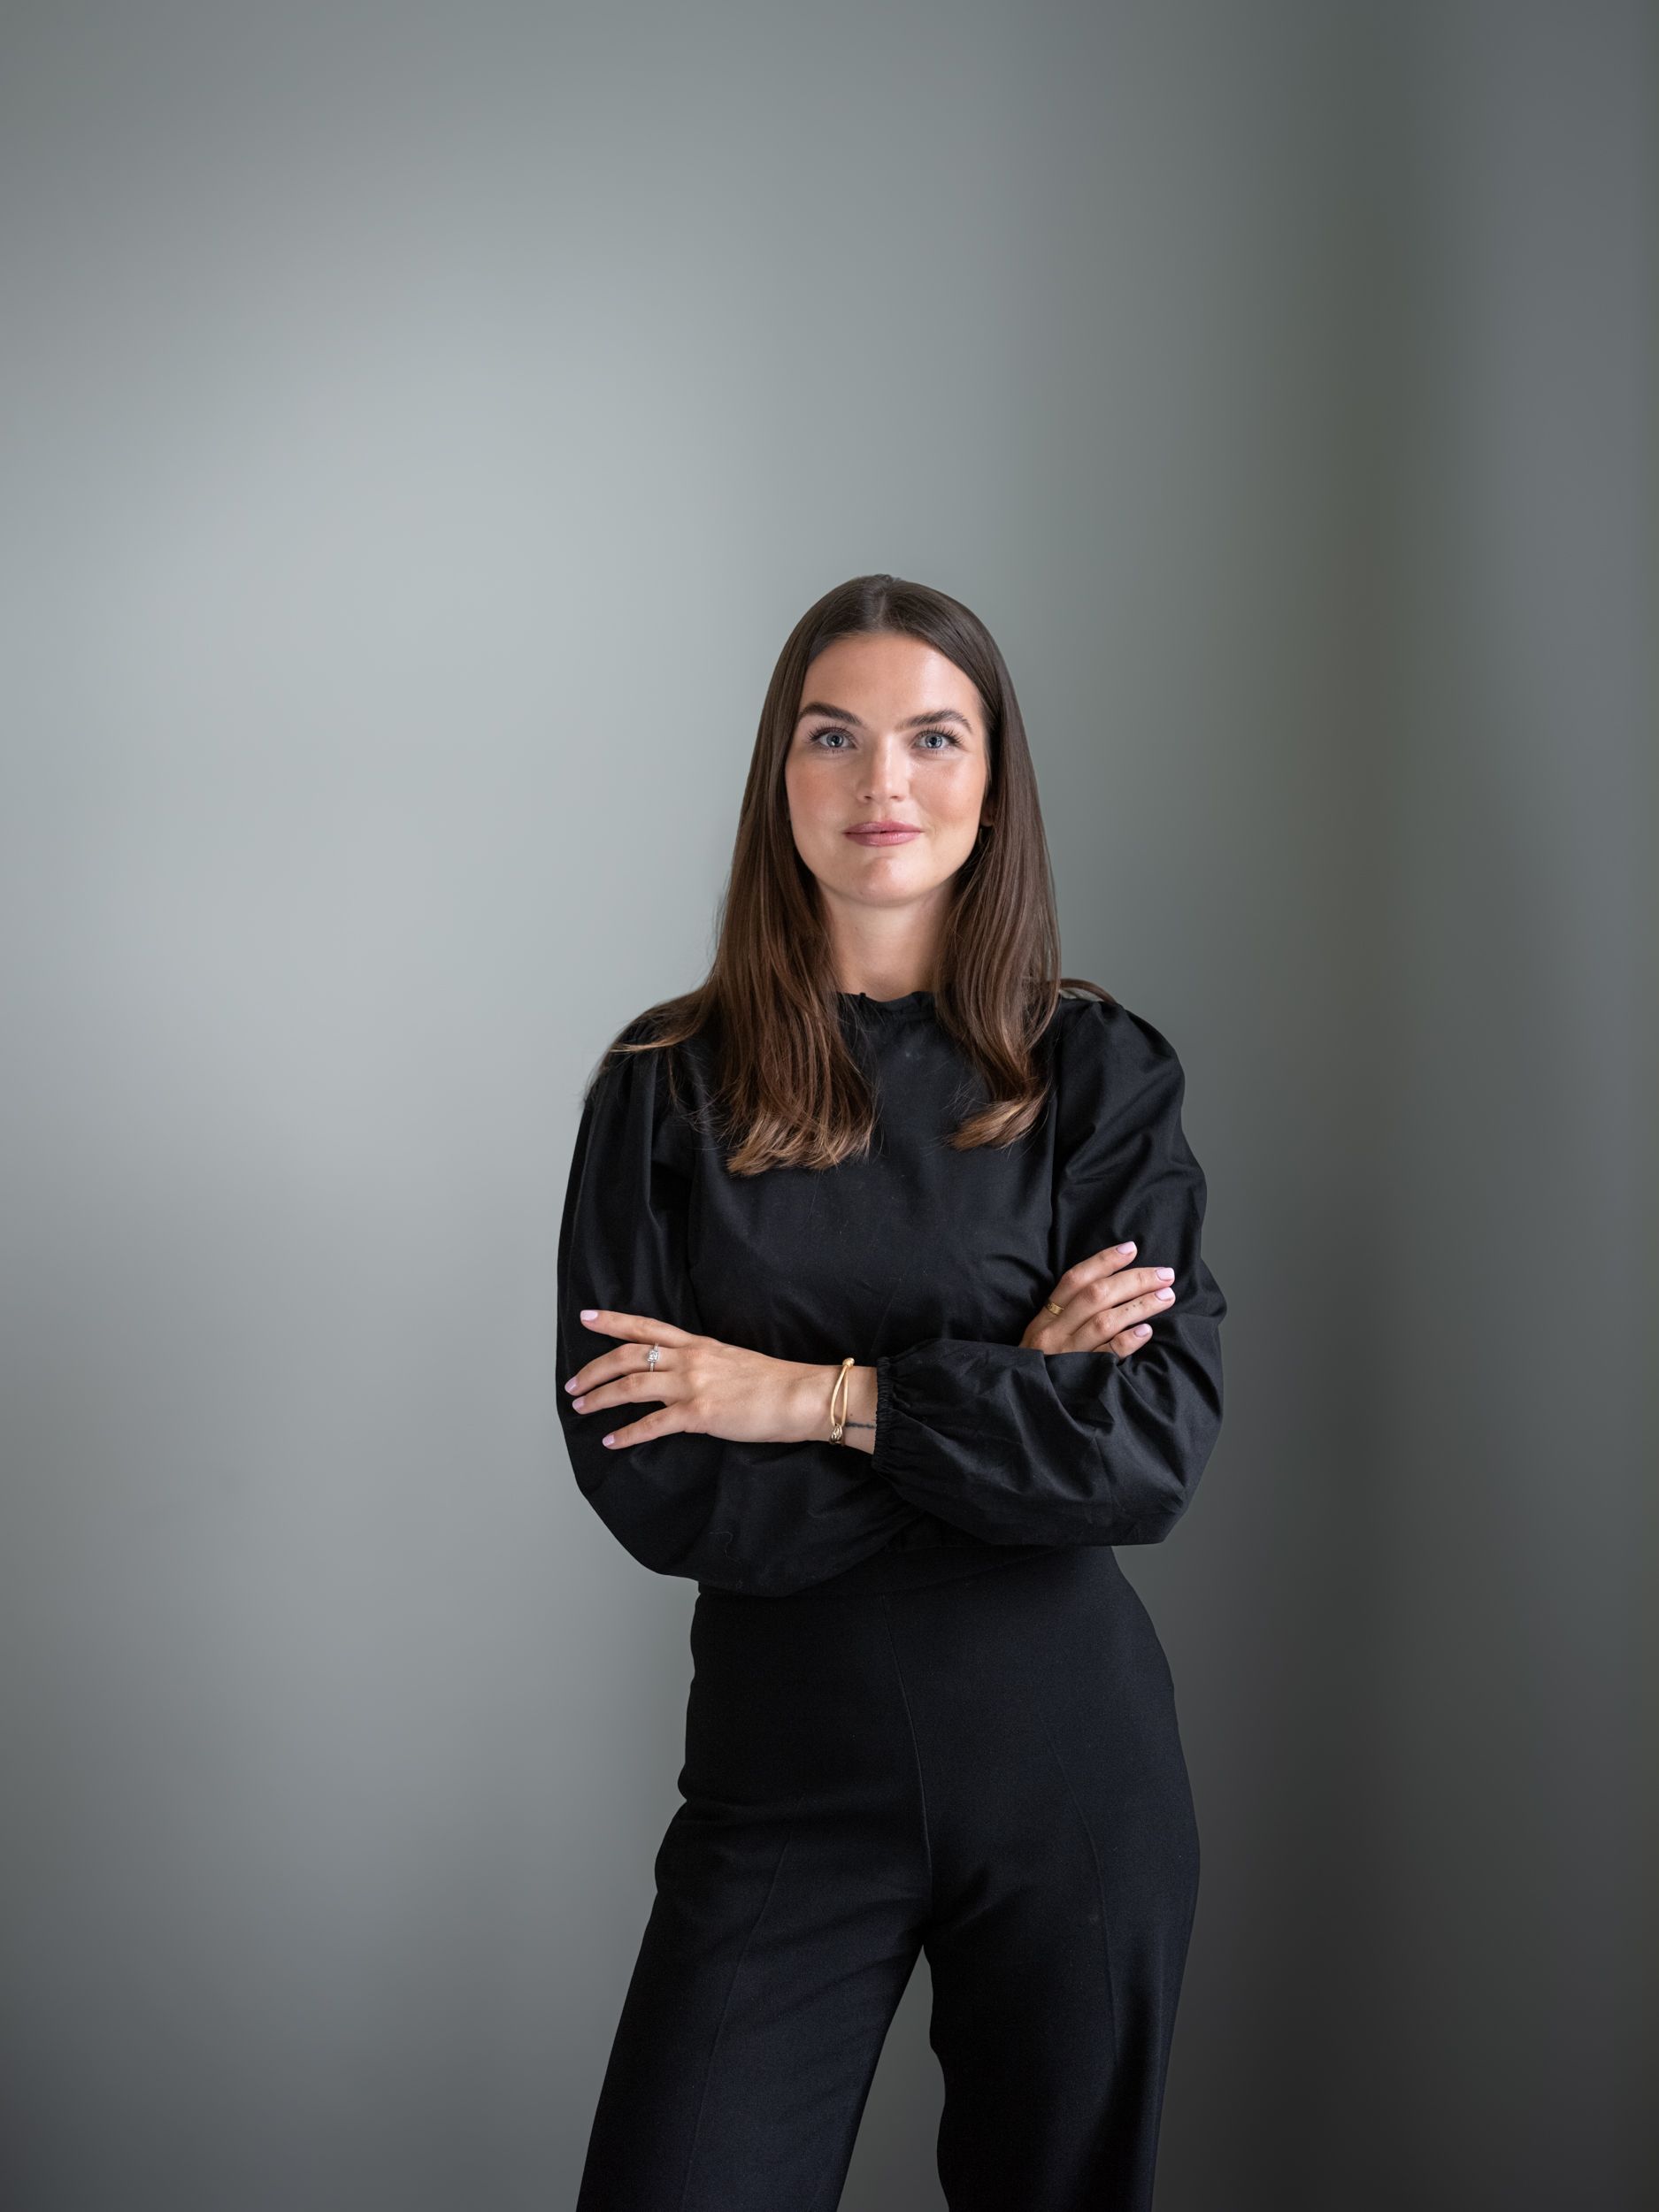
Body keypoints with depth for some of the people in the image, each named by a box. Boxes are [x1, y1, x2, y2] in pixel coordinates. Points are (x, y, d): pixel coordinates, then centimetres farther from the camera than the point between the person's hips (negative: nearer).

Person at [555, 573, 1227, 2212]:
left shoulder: (1099, 1073, -2)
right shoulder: (667, 1086, -3)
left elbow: (1159, 1441, -12)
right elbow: (643, 1480, -11)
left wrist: (821, 1396, -16)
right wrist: (1005, 1400, -13)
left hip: (1064, 1761, 1)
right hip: (786, 1770, 0)